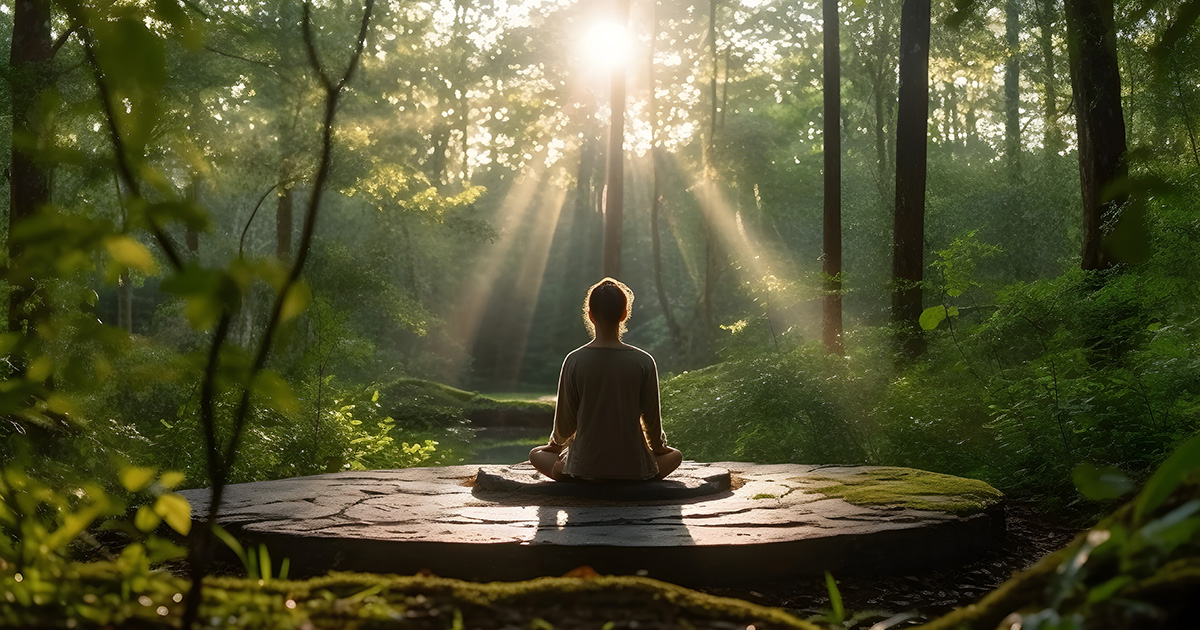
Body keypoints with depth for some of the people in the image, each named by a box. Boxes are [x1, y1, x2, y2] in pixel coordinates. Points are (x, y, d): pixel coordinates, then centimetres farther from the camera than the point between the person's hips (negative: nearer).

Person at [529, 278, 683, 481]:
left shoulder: (574, 361, -7)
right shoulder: (643, 362, -7)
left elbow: (565, 421, 0)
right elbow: (652, 418, 1)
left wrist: (556, 444, 22)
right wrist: (659, 446, 23)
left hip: (583, 469, 0)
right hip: (635, 469, 1)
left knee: (537, 454, 28)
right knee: (675, 456, 31)